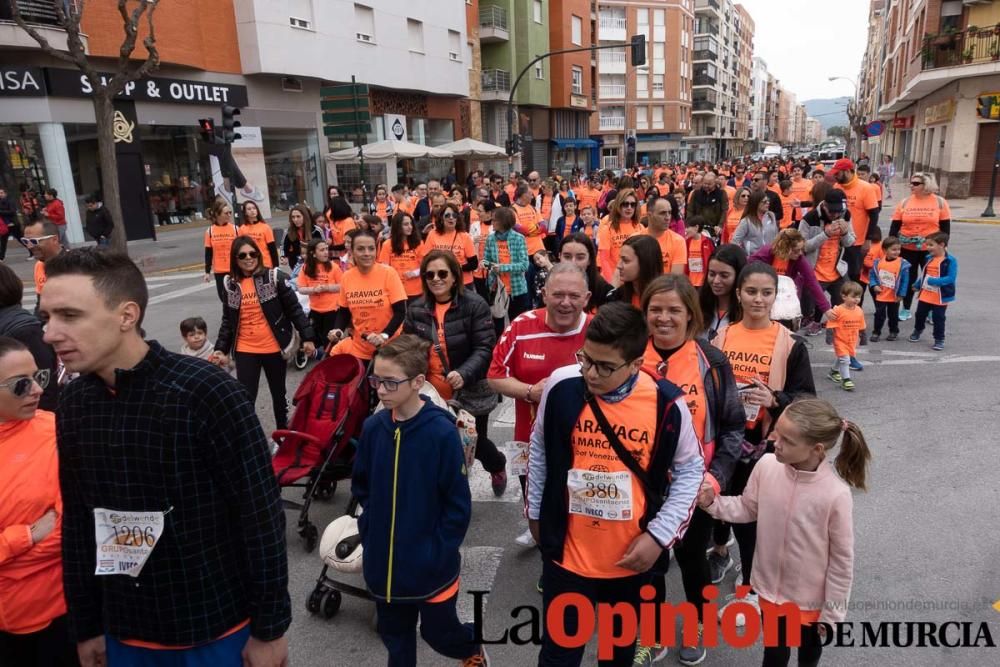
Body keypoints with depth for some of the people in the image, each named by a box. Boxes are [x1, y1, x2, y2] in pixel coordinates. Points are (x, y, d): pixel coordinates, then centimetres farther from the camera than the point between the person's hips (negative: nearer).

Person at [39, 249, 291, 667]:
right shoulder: (73, 404, -3)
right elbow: (77, 523, 6)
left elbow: (262, 516, -17)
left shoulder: (206, 393, -21)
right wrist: (85, 626, 11)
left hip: (215, 627, -5)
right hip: (124, 633, 5)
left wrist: (269, 627, -11)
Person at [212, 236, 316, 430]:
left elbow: (294, 308, -6)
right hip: (245, 351, 2)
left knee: (278, 393, 15)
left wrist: (307, 337, -10)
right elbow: (227, 320, 10)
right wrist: (221, 349, 2)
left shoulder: (273, 277, -7)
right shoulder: (230, 284, 3)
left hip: (274, 348, -1)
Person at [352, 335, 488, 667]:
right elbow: (361, 487, 9)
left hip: (430, 563, -4)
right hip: (383, 561, 4)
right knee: (394, 634, 20)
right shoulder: (373, 427, -6)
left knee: (439, 632, 15)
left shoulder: (442, 432, -20)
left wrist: (440, 551, -13)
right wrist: (370, 531, 3)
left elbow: (459, 505, -14)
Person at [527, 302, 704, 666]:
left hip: (633, 557, 1)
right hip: (567, 552, 0)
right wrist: (536, 511, 10)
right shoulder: (561, 386, -15)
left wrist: (659, 535, -9)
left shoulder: (666, 403, -18)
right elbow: (539, 451, 2)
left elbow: (690, 470, -3)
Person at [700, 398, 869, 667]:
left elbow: (842, 559, -17)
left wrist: (832, 613, -7)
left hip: (810, 597, -2)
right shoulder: (767, 465, -19)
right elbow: (748, 508, -1)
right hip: (771, 586, 2)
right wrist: (712, 502, -18)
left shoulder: (836, 494, -30)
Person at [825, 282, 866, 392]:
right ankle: (846, 379, -4)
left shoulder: (859, 311, -3)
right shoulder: (838, 310, -21)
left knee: (840, 357, 23)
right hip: (840, 340, -6)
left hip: (852, 341, 6)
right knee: (844, 358, -11)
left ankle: (834, 371, 44)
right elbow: (831, 325, -17)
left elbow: (861, 327, 8)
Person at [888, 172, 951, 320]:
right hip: (907, 248, 1)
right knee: (908, 279, 11)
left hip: (930, 248, -1)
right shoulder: (905, 202, -1)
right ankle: (906, 309, 24)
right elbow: (895, 225, 1)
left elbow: (945, 226, -1)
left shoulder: (939, 202, -4)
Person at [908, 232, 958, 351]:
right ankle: (917, 330, 42)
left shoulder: (950, 260, -16)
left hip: (940, 297, -6)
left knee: (938, 319, 4)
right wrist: (917, 285, 16)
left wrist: (933, 281, -28)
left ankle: (939, 340, 16)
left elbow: (951, 278, -22)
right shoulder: (930, 258, 3)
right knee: (920, 314, 18)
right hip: (925, 294, 6)